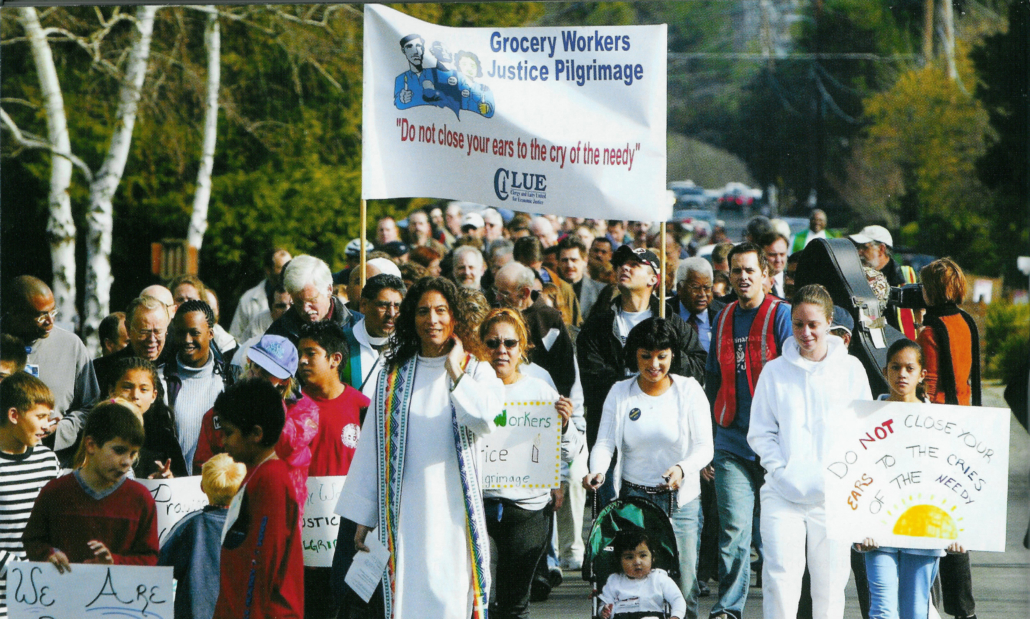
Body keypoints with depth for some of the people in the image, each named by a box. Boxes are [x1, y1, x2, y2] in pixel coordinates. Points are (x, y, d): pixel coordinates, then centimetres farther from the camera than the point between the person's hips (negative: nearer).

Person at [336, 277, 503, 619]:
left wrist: (454, 372, -10)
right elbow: (371, 448, 11)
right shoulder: (393, 376, 11)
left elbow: (485, 420, -16)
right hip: (406, 511, 2)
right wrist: (362, 519, 7)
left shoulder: (477, 371, 5)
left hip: (454, 510, -2)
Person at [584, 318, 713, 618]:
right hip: (633, 497, 1)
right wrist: (597, 471, -24)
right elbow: (604, 442, -2)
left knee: (682, 585, -4)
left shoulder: (689, 390, 0)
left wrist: (682, 468, -25)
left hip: (681, 500, -1)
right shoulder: (620, 393, 4)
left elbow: (704, 447, -4)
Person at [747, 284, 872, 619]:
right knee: (780, 575, -13)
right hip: (783, 493, 0)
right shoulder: (775, 371, 7)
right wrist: (779, 469, -6)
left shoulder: (851, 369, 7)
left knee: (830, 579, 3)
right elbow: (760, 431, 9)